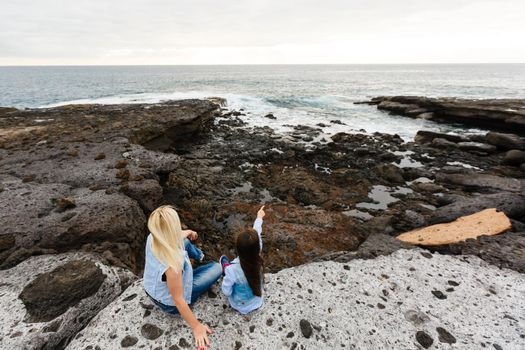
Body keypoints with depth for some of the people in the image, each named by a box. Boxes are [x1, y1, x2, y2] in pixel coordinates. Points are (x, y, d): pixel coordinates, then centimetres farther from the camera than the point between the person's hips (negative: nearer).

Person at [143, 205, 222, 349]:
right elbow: (178, 300, -31)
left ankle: (199, 255, 48)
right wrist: (196, 326, -17)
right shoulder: (172, 266, -44)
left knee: (185, 241, 17)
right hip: (170, 303, -6)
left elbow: (175, 237, 0)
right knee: (217, 268, 3)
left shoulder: (152, 238, -23)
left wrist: (189, 232, 21)